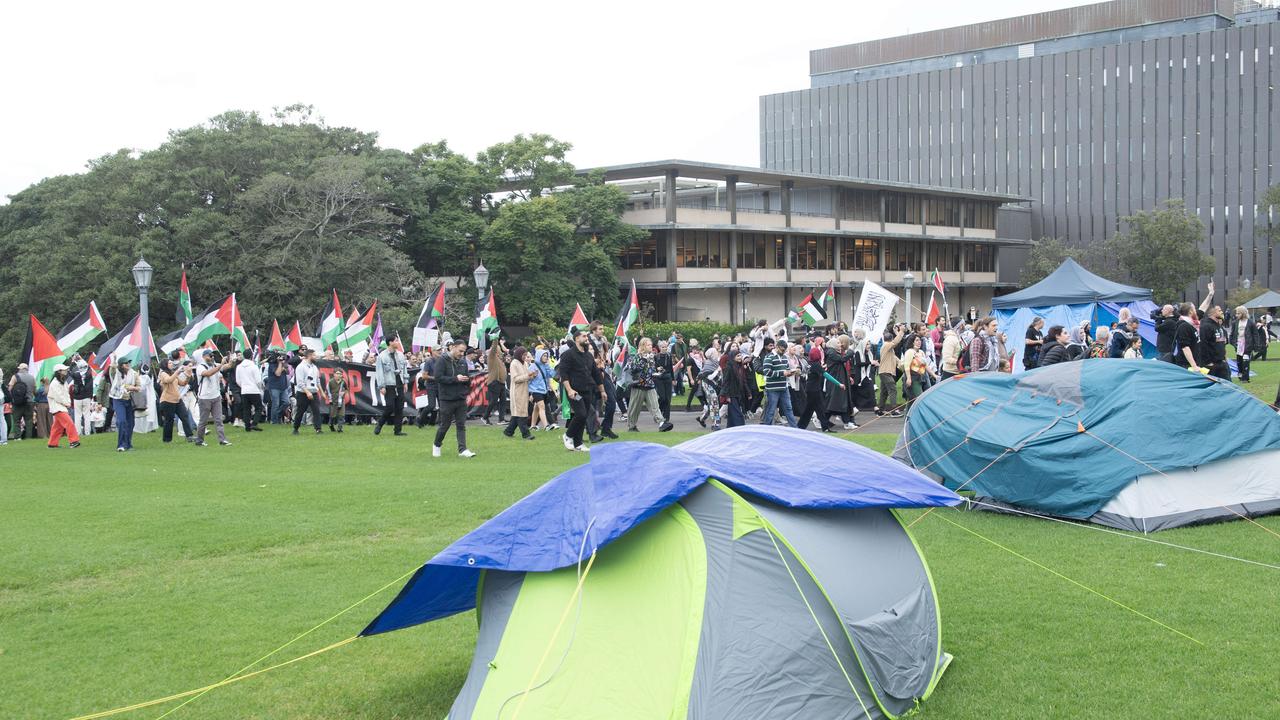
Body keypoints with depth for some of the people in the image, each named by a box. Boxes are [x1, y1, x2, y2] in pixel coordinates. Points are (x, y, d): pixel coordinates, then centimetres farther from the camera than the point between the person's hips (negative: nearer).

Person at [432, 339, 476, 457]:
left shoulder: (463, 362, 9)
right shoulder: (442, 360, -9)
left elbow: (468, 379, 18)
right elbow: (438, 377, -18)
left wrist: (467, 380, -6)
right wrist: (455, 379, -21)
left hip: (461, 399, 5)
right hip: (447, 399, -5)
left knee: (461, 425, 2)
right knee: (444, 425, 6)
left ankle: (462, 450, 2)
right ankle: (436, 445, 27)